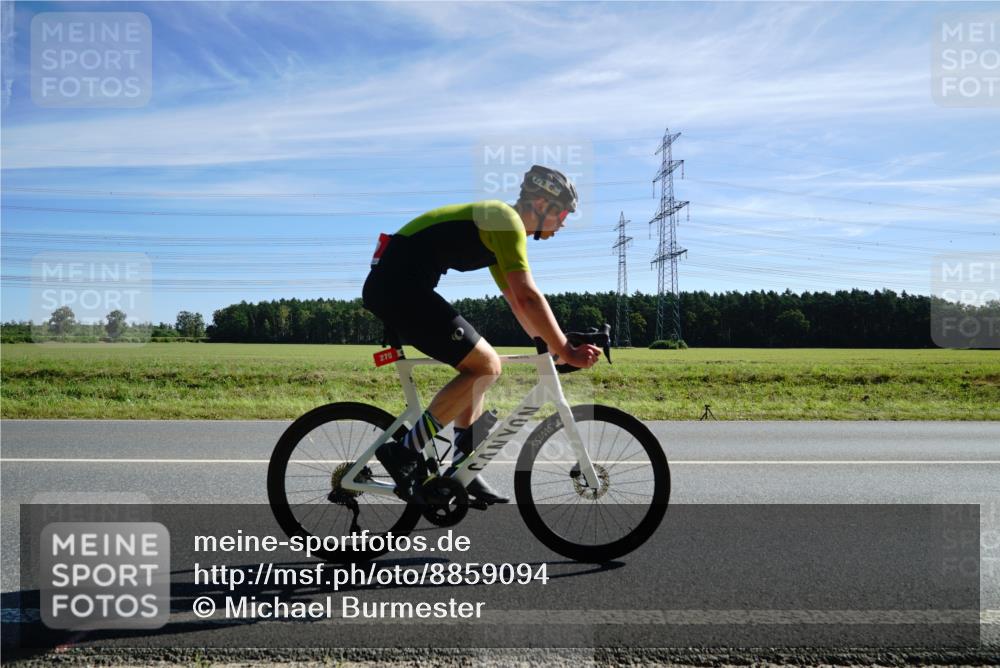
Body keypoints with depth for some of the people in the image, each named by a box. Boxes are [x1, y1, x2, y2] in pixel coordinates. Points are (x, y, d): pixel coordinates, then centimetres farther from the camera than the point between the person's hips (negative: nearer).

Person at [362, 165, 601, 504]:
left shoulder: (498, 224, 22)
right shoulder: (507, 221, -9)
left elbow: (518, 302, 26)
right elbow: (528, 297, -16)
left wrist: (553, 346, 23)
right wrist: (566, 351, -10)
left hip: (392, 286, 10)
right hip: (400, 286, -10)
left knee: (480, 364, 13)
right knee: (485, 366, -10)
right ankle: (405, 452, -8)